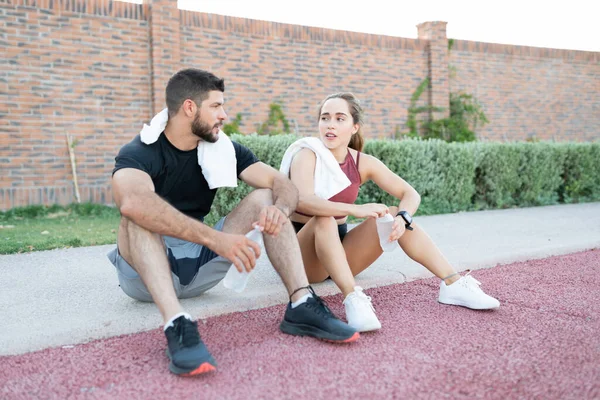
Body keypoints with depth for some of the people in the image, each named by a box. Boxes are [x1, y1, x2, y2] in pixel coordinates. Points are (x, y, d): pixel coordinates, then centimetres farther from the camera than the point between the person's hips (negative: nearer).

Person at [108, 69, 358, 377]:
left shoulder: (223, 148, -1)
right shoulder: (139, 153, -16)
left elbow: (283, 185, -8)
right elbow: (133, 202, -40)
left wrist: (279, 209, -32)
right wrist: (215, 238, -48)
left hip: (199, 266, 4)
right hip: (146, 273, -4)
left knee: (265, 197, -11)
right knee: (138, 214, -33)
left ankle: (301, 305, -26)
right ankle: (177, 324, -47)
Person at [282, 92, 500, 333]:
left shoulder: (363, 163, -1)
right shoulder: (307, 155, -16)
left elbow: (410, 194, -3)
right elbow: (303, 201, -35)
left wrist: (402, 217, -25)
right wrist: (355, 210, -44)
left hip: (338, 252, 5)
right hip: (303, 256, -4)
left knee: (395, 215, -12)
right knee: (324, 219, -34)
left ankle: (452, 284, -15)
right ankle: (353, 297, -43)